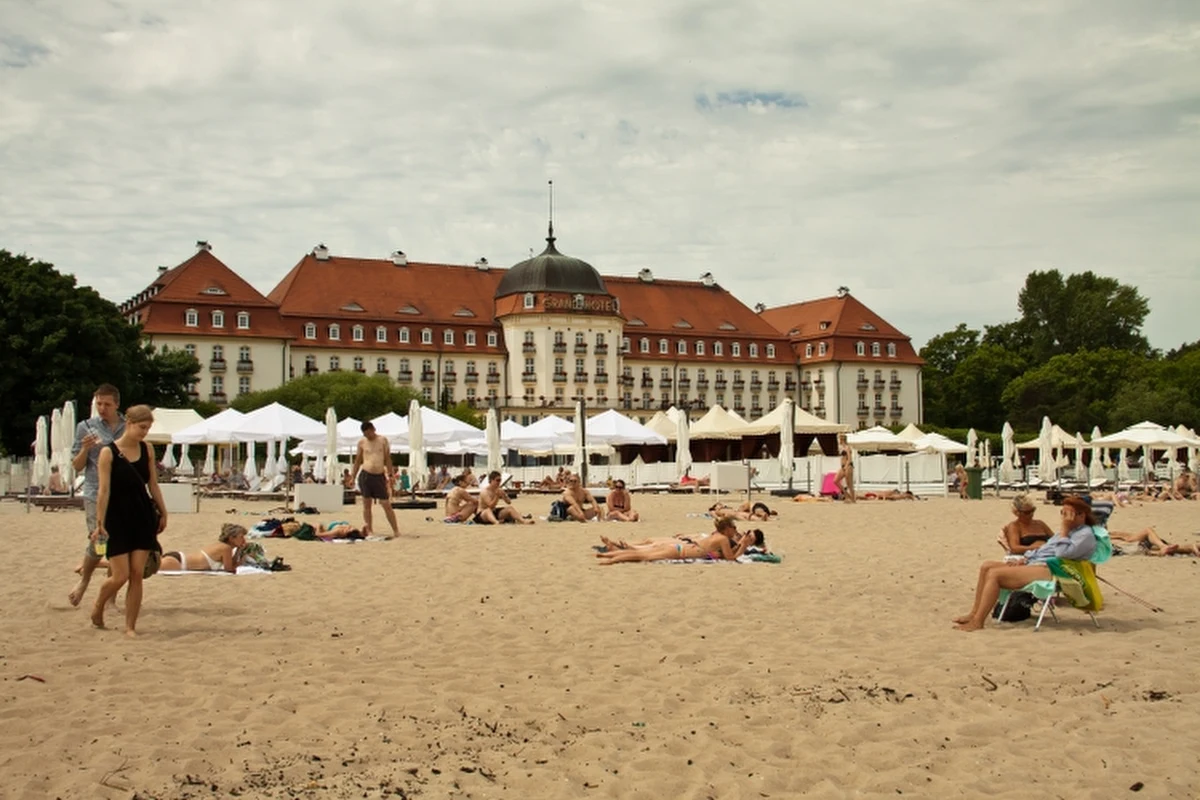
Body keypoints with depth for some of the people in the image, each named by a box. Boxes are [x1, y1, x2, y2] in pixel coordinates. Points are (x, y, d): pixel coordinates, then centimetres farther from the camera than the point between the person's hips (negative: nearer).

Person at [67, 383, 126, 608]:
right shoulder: (86, 427, 4)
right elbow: (77, 466, 6)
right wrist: (85, 449, -13)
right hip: (96, 494, -2)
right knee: (98, 542, -8)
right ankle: (84, 580, 22)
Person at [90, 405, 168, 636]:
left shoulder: (147, 450, 5)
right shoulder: (109, 452, -8)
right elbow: (104, 490, -12)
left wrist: (163, 512, 13)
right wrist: (100, 524, -16)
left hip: (143, 517, 4)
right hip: (117, 519, -4)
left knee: (137, 575, 1)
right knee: (120, 576, -5)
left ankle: (130, 627, 9)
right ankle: (98, 606, 26)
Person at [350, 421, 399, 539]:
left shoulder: (383, 440, 4)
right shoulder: (362, 442, 6)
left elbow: (388, 459, 5)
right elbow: (358, 460, 12)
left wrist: (390, 475, -2)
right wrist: (353, 477, 9)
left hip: (380, 476, -1)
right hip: (365, 475, 1)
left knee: (386, 504, -1)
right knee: (366, 504, 3)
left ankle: (396, 530, 4)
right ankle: (369, 530, 11)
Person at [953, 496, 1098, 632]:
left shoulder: (1086, 535, -3)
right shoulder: (1067, 530, 26)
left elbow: (1062, 553, -18)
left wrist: (1063, 530, -10)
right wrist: (1024, 558, 11)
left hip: (1048, 571, -11)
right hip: (1033, 564, 11)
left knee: (994, 574, -23)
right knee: (987, 566, -1)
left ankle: (977, 622, -21)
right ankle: (975, 613, -3)